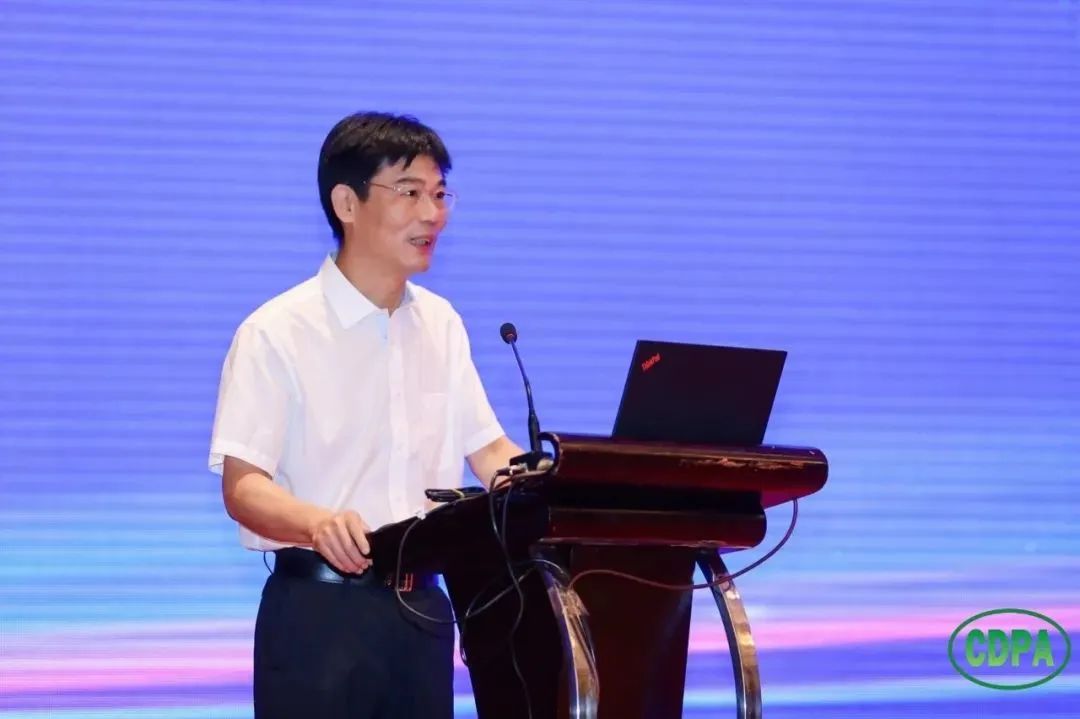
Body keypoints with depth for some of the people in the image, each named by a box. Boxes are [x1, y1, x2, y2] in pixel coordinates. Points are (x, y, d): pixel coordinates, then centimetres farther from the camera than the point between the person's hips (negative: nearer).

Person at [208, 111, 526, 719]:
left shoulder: (441, 325, 12)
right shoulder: (278, 333, -9)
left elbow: (489, 450, 15)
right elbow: (243, 485, -16)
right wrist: (318, 522, -37)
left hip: (421, 609, 6)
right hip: (319, 609, -6)